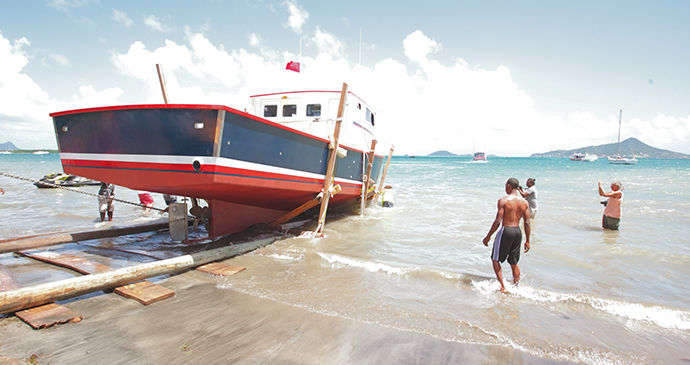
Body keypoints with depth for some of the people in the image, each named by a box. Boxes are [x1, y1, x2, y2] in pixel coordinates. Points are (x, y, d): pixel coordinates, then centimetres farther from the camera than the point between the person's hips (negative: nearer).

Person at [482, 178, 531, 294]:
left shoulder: (503, 201, -13)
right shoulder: (524, 202, 3)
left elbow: (498, 221, -15)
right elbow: (527, 223, 4)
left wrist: (488, 236, -6)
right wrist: (527, 241, 12)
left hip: (506, 231, -6)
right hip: (518, 232, 6)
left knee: (495, 259, 10)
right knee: (514, 263, 18)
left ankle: (502, 287, 4)